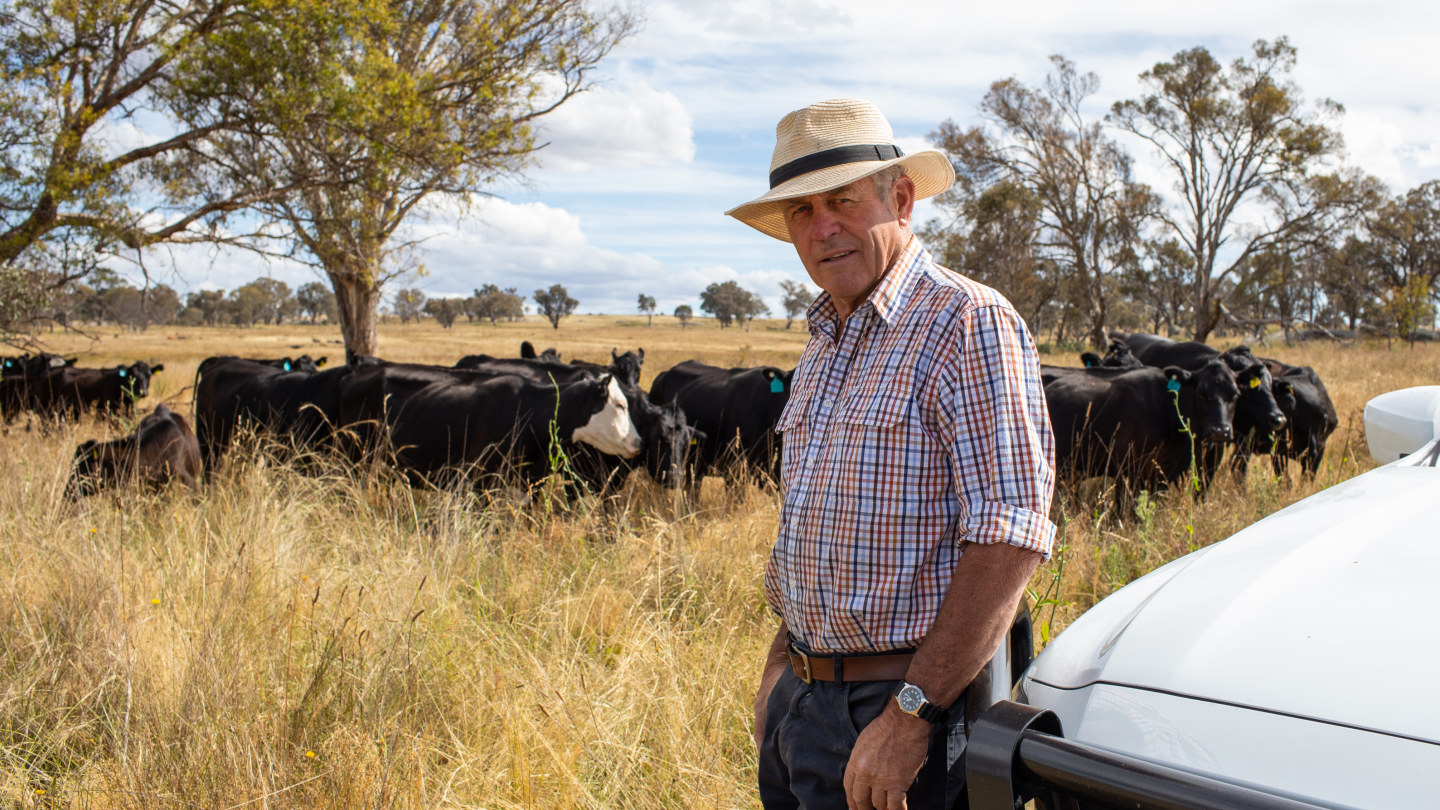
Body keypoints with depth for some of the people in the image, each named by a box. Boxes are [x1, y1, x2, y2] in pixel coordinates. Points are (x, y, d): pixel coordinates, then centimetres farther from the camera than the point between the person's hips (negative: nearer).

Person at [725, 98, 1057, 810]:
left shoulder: (970, 324, -15)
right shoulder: (823, 345, 12)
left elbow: (1009, 537, -22)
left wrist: (910, 715, -25)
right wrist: (780, 668, 13)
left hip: (907, 700, -8)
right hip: (800, 702, 8)